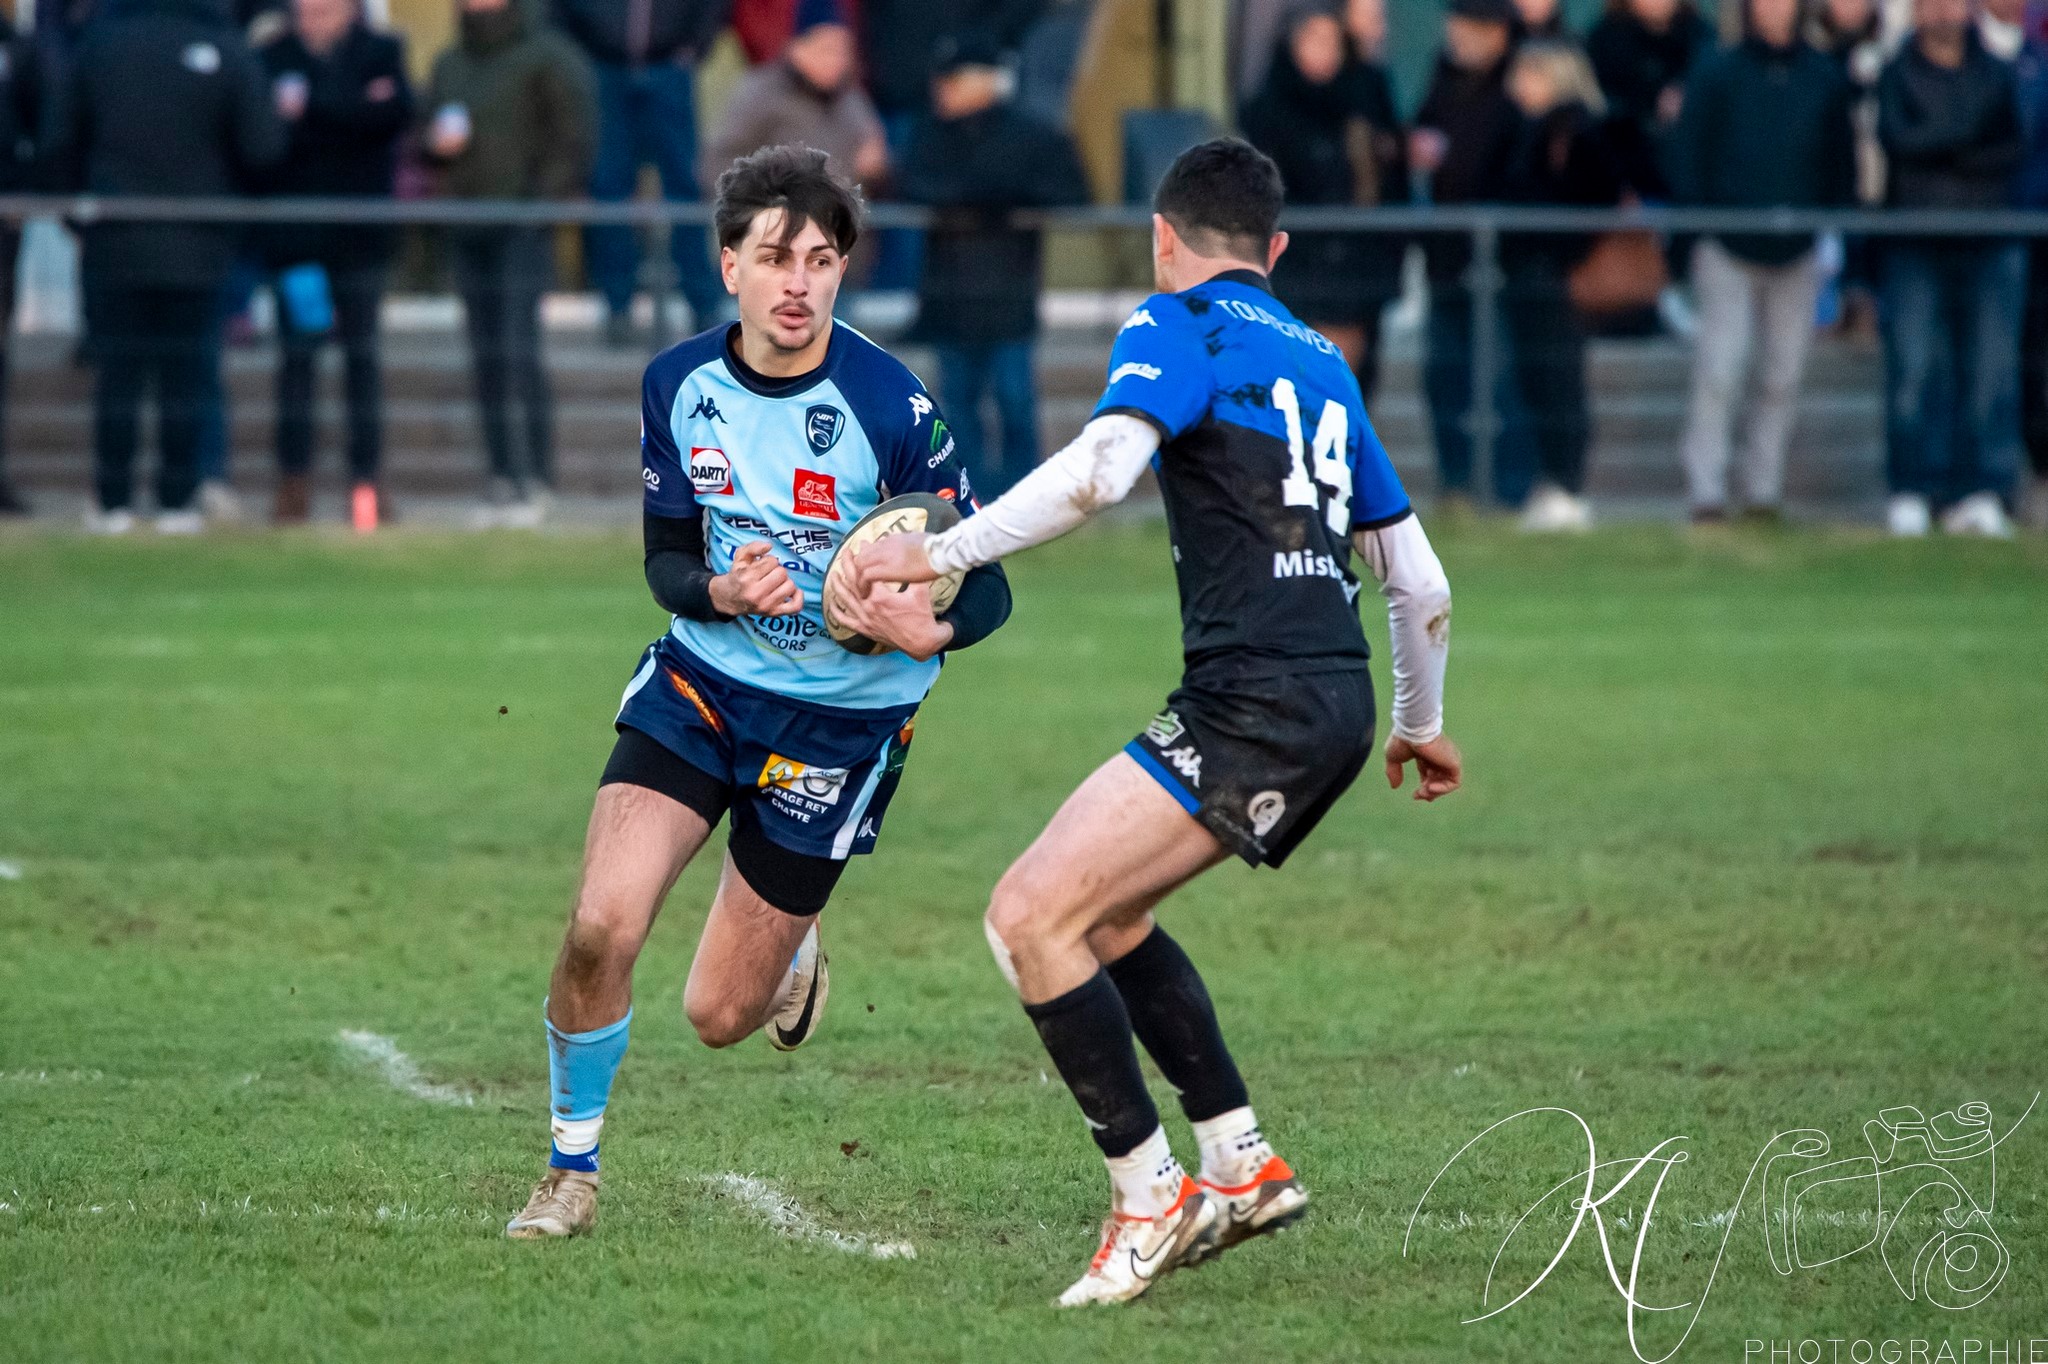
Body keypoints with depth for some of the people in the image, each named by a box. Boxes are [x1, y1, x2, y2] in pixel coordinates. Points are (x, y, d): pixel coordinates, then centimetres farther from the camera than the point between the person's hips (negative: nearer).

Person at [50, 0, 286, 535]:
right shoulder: (226, 49, -10)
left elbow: (65, 136, 3)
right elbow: (263, 147, -10)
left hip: (114, 243, 1)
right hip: (195, 248, -1)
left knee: (117, 374, 6)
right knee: (185, 376, 5)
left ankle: (113, 502, 4)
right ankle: (176, 503, 3)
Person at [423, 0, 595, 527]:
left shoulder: (547, 58, -1)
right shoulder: (451, 64, 18)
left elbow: (573, 138, -5)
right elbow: (427, 138, 23)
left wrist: (548, 199, -15)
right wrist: (437, 142, 0)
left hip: (524, 225, -6)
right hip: (468, 225, 6)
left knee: (518, 351, -14)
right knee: (486, 359, 5)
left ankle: (537, 481, -13)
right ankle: (503, 480, 8)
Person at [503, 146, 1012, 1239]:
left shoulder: (893, 410, -19)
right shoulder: (679, 383, -6)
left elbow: (984, 587, -14)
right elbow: (665, 559, 3)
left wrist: (930, 628, -38)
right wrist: (722, 593, -21)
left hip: (842, 719, -3)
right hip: (702, 681, 3)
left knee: (719, 1017, 3)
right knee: (599, 926, -18)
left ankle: (792, 954, 41)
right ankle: (570, 1170, 5)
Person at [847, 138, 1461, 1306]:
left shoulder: (1182, 324, 0)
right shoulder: (1321, 363, 23)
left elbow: (1101, 469, -19)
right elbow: (1419, 577, 26)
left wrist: (943, 553, -15)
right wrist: (1422, 723, 40)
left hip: (1258, 700, -9)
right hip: (1335, 702, 9)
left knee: (1033, 916, -9)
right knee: (1103, 912, 22)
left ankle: (1152, 1198, -8)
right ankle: (1243, 1165, 20)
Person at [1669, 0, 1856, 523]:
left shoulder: (1824, 80, 6)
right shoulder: (1716, 76, -1)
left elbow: (1843, 165, 11)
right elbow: (1687, 156, -1)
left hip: (1798, 255, 3)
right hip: (1727, 250, -3)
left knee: (1782, 377, 5)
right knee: (1719, 371, -8)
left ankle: (1764, 487, 13)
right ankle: (1706, 490, -5)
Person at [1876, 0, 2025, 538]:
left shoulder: (1996, 75, 12)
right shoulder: (1897, 74, 8)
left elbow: (2016, 148, 1)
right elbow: (1896, 138, -8)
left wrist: (1938, 149, -9)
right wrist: (1970, 137, -8)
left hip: (1989, 245, 1)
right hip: (1915, 245, -1)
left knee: (1991, 367, -5)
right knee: (1914, 367, -8)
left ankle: (1980, 493, -3)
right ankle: (1912, 490, -2)